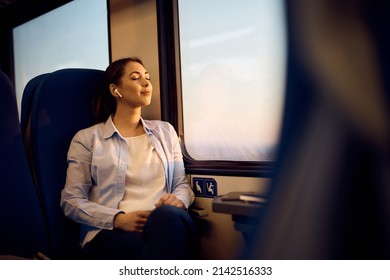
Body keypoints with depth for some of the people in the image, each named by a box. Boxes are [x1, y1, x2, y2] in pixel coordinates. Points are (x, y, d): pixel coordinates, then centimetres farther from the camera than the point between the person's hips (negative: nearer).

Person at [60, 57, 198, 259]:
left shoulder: (165, 131, 21)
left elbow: (182, 183, 20)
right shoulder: (87, 138, 10)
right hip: (111, 232, -3)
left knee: (168, 215, -37)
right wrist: (118, 219, -13)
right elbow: (71, 200, 4)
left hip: (165, 222, 4)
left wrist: (179, 200, -6)